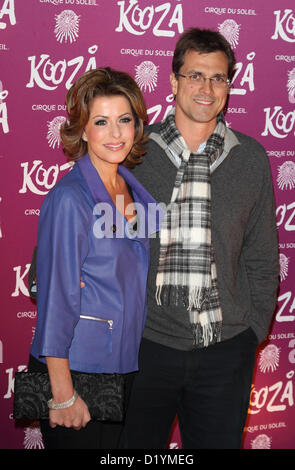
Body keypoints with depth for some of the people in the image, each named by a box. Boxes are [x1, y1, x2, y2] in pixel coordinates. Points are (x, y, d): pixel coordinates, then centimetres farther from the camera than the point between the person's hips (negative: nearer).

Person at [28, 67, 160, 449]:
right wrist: (63, 395, -18)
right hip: (77, 371, -7)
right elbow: (55, 297, -18)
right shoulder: (69, 198, -17)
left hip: (126, 368, 7)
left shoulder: (134, 189, 5)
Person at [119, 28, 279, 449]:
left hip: (226, 351, 1)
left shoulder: (251, 158, 2)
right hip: (146, 344, 0)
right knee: (135, 445, 13)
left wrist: (254, 330, 4)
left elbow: (262, 255, 8)